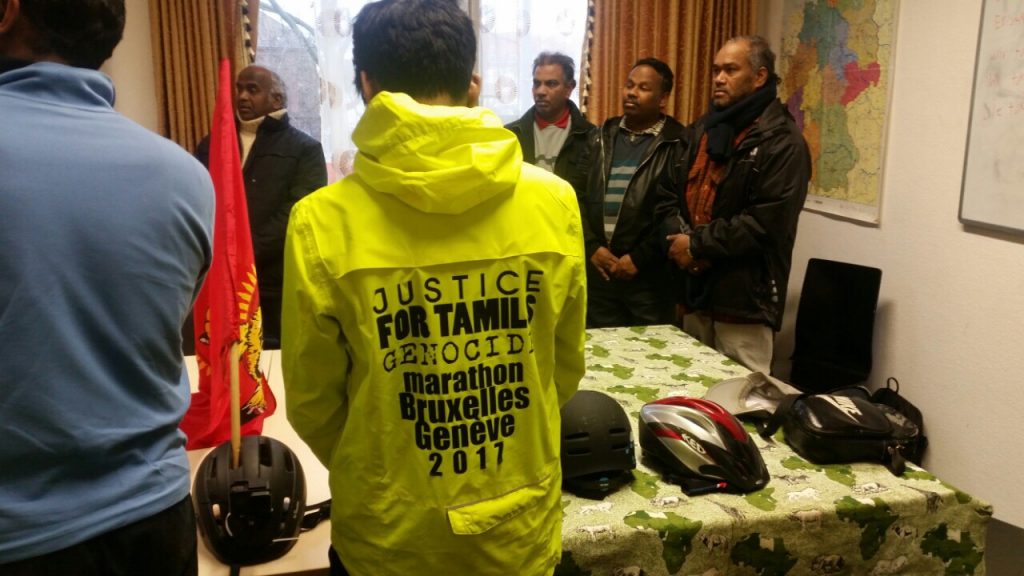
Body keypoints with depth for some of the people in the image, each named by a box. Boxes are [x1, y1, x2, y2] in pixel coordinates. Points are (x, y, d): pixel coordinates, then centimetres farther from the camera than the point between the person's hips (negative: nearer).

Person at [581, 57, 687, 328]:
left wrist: (639, 258, -11)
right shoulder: (603, 137, 11)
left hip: (650, 274, -4)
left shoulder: (678, 145, -4)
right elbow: (580, 195, 7)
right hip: (599, 269, 4)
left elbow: (676, 211, -11)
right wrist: (592, 246, -4)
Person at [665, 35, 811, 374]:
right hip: (695, 290, 7)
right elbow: (678, 192, 14)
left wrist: (698, 245, -15)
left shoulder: (782, 141, -11)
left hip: (745, 299, -7)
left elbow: (766, 223, -19)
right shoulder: (705, 128, 14)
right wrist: (679, 238, -6)